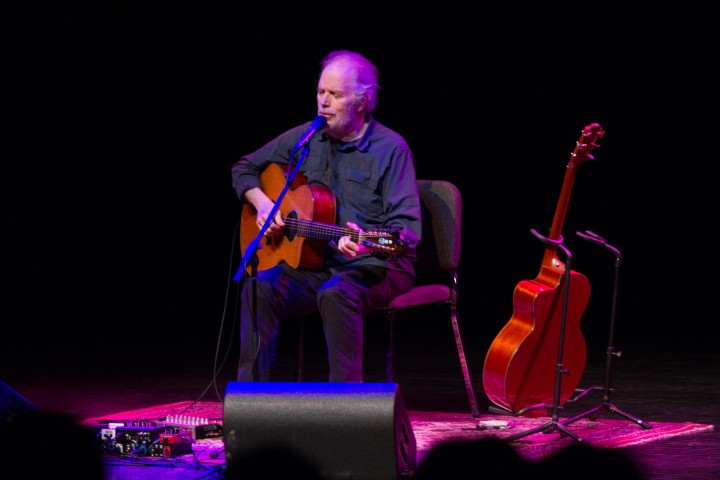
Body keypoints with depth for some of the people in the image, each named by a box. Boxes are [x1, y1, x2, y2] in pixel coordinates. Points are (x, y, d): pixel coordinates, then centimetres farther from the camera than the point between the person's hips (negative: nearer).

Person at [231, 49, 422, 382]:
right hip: (316, 262, 5)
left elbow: (408, 227, -14)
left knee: (335, 293, -37)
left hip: (376, 265, -5)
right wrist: (262, 202, 0)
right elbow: (245, 168, 21)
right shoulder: (305, 137, 9)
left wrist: (370, 244, -35)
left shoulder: (390, 148, -7)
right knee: (259, 288, -23)